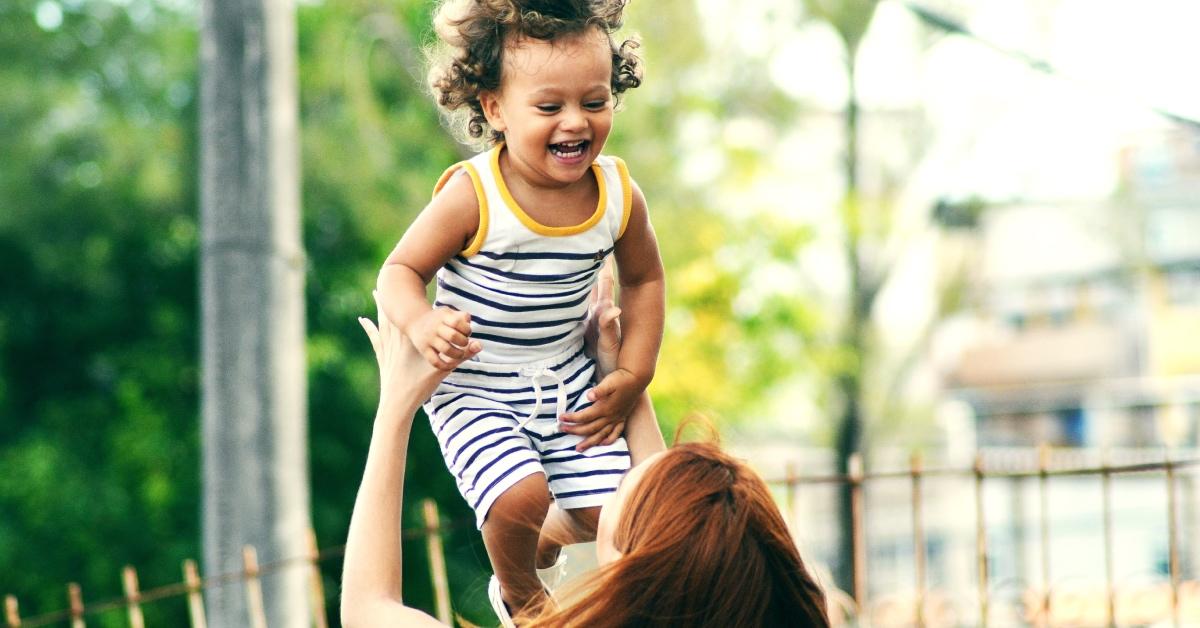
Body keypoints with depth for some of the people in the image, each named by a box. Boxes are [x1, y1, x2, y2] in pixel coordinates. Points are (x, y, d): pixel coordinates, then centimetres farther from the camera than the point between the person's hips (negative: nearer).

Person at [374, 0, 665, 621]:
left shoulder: (618, 195, -9)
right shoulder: (472, 196, -23)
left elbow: (643, 279, 9)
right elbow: (401, 271, -14)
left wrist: (632, 377, 3)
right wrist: (422, 323, -36)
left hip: (568, 379, 5)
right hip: (475, 389, -4)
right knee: (521, 498, -24)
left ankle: (545, 543, 37)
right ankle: (518, 591, 13)